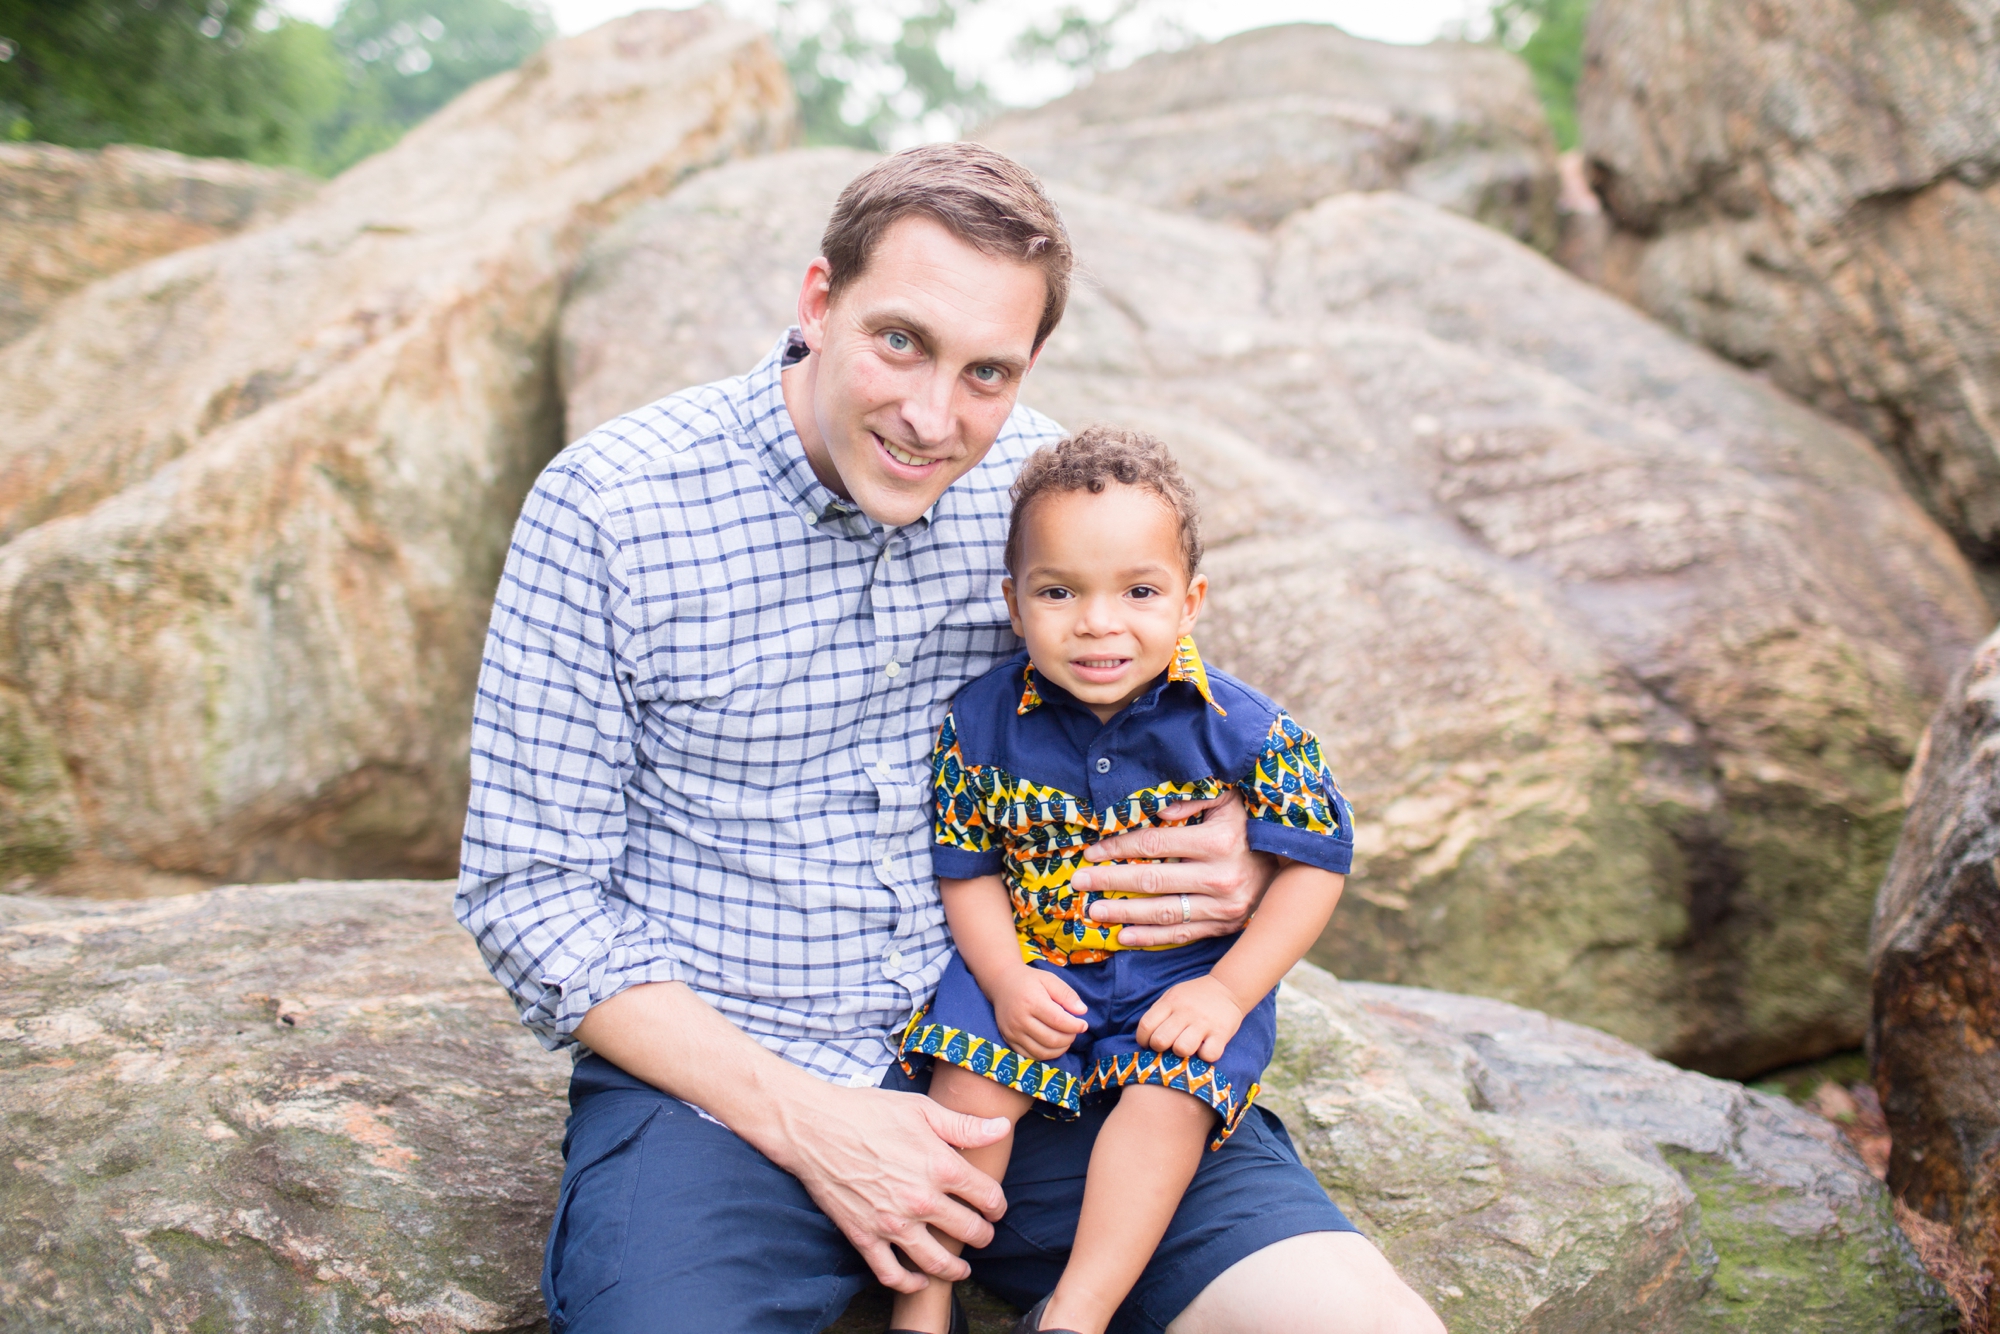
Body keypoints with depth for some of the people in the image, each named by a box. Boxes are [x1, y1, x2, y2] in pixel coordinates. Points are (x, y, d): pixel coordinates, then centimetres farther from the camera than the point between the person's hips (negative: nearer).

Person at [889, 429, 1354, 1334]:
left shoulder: (1238, 731, -14)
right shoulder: (983, 723, -9)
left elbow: (1317, 860, -7)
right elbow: (965, 866, 1)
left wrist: (1228, 990, -15)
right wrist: (1005, 978, -16)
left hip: (1186, 975, -1)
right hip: (1030, 961, 1)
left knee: (1169, 1095, -24)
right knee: (971, 1079, -18)